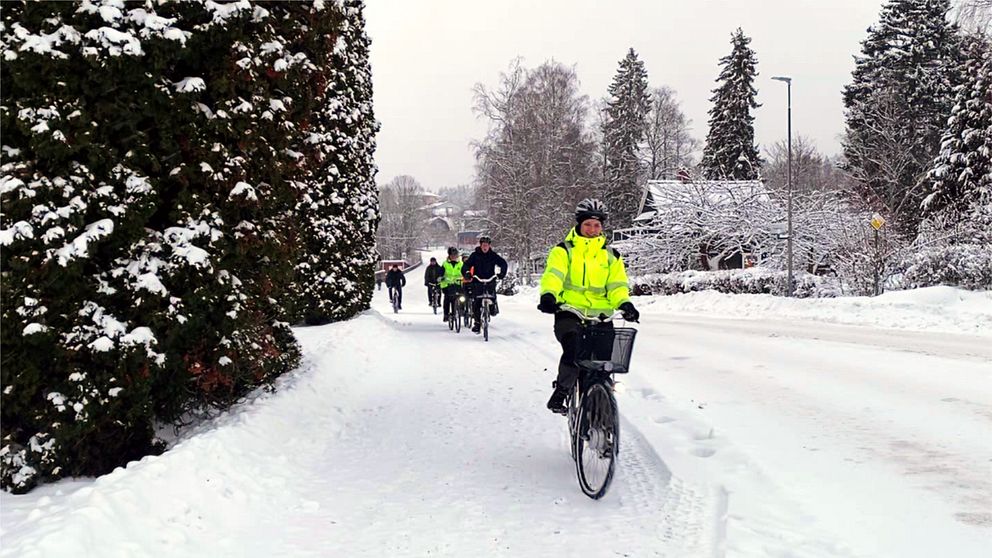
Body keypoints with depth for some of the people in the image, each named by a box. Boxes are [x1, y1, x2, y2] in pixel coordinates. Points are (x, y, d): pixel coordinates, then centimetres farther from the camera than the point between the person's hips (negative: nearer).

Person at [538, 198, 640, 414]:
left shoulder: (610, 256, 18)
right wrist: (548, 295, -29)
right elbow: (553, 274, -8)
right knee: (573, 348, -30)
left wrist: (624, 303, -14)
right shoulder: (563, 251, 8)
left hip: (600, 315, 3)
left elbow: (617, 285, 8)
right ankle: (561, 392, -12)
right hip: (569, 311, -3)